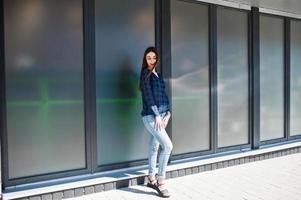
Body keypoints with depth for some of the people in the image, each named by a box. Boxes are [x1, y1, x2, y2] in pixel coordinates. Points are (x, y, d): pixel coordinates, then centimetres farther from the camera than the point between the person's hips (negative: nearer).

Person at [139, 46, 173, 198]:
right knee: (167, 145, -16)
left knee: (154, 147, 12)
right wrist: (157, 115, -17)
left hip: (161, 115, 8)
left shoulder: (158, 75, 17)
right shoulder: (145, 74, -6)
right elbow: (148, 96, -14)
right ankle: (160, 182, -7)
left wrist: (168, 112, 5)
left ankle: (151, 179, 24)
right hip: (150, 116, -7)